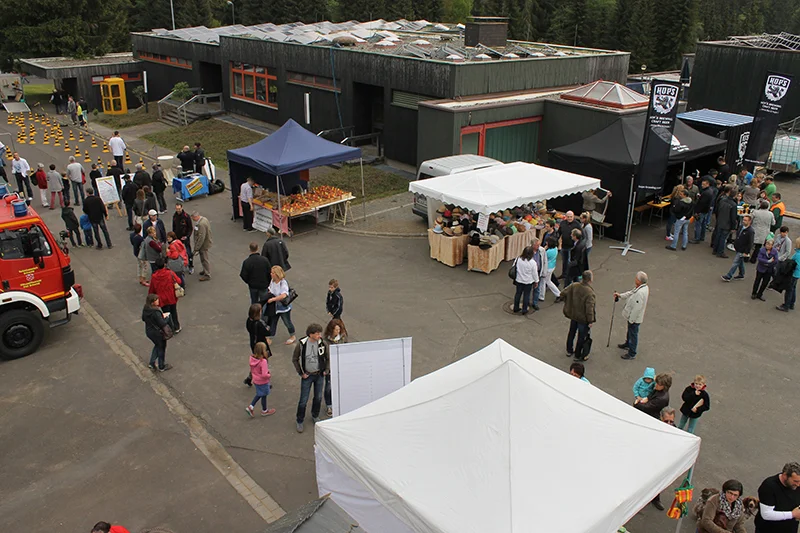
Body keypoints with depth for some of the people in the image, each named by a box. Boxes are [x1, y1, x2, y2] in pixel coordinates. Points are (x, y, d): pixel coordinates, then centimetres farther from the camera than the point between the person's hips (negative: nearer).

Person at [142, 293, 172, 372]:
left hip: (148, 332, 7)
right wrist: (166, 316, -10)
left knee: (157, 346, 31)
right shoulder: (156, 312, -33)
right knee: (161, 348, 16)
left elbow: (143, 319, 9)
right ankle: (162, 367, 33)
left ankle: (152, 363, 30)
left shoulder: (145, 309, -8)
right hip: (158, 333, -7)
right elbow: (163, 324, -29)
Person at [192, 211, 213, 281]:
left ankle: (207, 275, 14)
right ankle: (205, 271, 40)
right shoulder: (204, 219, 3)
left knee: (204, 259, 3)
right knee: (203, 259, 24)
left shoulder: (201, 224, -30)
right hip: (206, 241, 10)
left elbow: (201, 238, -29)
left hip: (204, 244, -10)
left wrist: (196, 248, -23)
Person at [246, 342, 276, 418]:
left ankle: (250, 407, 24)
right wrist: (269, 375, -14)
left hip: (256, 381, 6)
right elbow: (264, 375, -33)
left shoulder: (252, 359, -11)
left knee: (259, 394, 28)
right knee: (264, 395, 16)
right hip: (263, 382, -6)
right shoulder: (263, 361, -33)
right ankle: (264, 411, 37)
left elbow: (251, 370, 4)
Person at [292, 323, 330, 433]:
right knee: (303, 400, 3)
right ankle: (299, 421, 24)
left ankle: (315, 416, 41)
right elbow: (295, 359, -4)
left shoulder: (323, 343, -13)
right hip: (307, 375, -2)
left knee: (318, 397, 16)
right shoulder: (301, 344, -18)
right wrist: (301, 373, -5)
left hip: (319, 375, 2)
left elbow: (328, 357, 4)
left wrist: (326, 370, -1)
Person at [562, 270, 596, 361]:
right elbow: (589, 308, -28)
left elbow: (563, 293, -4)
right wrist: (591, 321, -18)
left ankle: (569, 351, 42)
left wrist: (568, 302, 12)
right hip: (583, 318, -6)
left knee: (571, 332, 25)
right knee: (582, 337, 13)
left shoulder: (574, 286, -12)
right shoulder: (589, 292, -29)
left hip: (573, 314, 6)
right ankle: (577, 356, 26)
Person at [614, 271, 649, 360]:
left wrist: (631, 320, -22)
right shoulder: (644, 286, -4)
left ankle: (632, 354, 24)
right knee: (630, 331, 31)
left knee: (633, 334, 8)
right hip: (632, 316, 10)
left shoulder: (640, 293, -36)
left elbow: (636, 308, -31)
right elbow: (630, 293, 12)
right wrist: (620, 295, 6)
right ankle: (627, 344, 54)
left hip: (635, 318, -10)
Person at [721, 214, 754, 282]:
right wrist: (735, 245, 19)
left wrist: (746, 252, -18)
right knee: (740, 262, 21)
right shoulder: (741, 227, 4)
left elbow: (750, 243, -20)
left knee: (735, 262, -6)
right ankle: (741, 275, 35)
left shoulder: (750, 231, -22)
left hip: (742, 251, -9)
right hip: (738, 249, 9)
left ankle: (728, 276, -2)